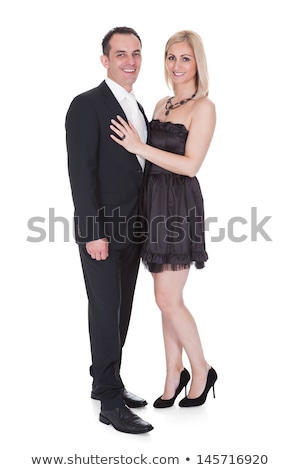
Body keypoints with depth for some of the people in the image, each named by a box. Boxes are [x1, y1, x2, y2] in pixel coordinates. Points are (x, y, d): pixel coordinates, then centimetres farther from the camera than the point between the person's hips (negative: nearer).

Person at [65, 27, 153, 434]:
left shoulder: (138, 109, 15)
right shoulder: (87, 105, -10)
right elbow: (81, 172, -16)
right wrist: (94, 232, -20)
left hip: (131, 230, 8)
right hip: (102, 230, -8)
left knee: (121, 312, 14)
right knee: (106, 312, -2)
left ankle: (104, 382, 29)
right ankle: (111, 402, 9)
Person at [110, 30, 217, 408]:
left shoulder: (203, 107, -6)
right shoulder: (162, 104, 15)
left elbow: (190, 164, -16)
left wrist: (139, 147, -16)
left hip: (179, 205, -7)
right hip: (155, 201, 7)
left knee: (168, 300, -4)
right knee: (167, 298, 11)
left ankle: (201, 371, 16)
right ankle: (175, 374, 23)